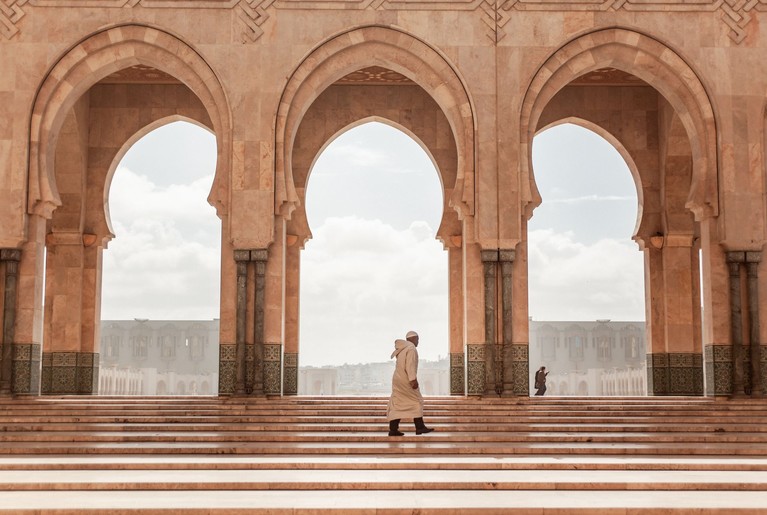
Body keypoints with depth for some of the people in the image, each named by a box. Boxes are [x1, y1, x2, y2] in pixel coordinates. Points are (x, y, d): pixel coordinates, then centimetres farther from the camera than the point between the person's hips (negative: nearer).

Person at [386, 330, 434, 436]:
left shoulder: (402, 349, 18)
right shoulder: (411, 348, -11)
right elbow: (410, 364, -21)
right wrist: (413, 379, -25)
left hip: (397, 379, 9)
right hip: (406, 380, -9)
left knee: (396, 404, 4)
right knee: (417, 401, 2)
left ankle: (393, 429, -2)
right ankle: (419, 427, 2)